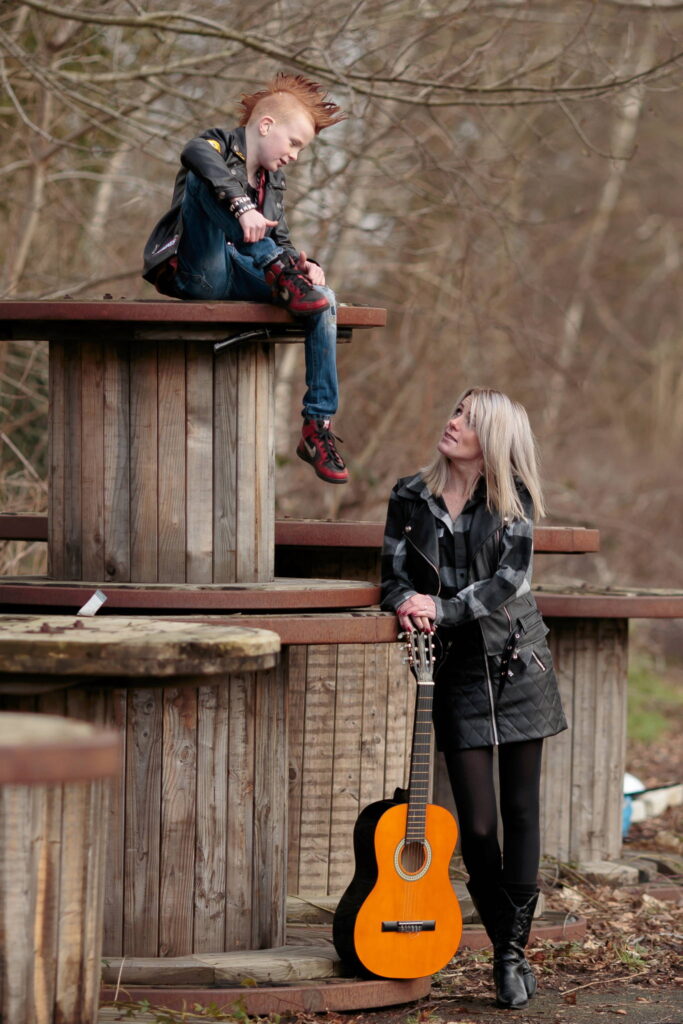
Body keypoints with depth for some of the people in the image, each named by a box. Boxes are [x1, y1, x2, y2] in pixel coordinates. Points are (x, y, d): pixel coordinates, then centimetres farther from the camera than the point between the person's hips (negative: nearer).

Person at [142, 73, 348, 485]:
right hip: (196, 271, -7)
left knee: (323, 300, -10)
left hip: (238, 278, 7)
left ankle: (318, 427, -7)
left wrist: (304, 264, -4)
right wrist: (242, 207, -42)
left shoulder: (273, 180, 23)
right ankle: (281, 272, -35)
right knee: (202, 179, -28)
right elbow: (196, 154, -28)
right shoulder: (220, 145, -2)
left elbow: (279, 238, 20)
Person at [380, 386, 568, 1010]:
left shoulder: (512, 500, -3)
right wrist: (408, 604, -18)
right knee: (478, 825, -3)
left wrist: (442, 608, -23)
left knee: (521, 813, 0)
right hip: (458, 673, 1)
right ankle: (506, 951, 12)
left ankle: (515, 951, 7)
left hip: (518, 667, -1)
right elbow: (394, 579, 5)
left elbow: (511, 579, -14)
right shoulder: (412, 499, 3)